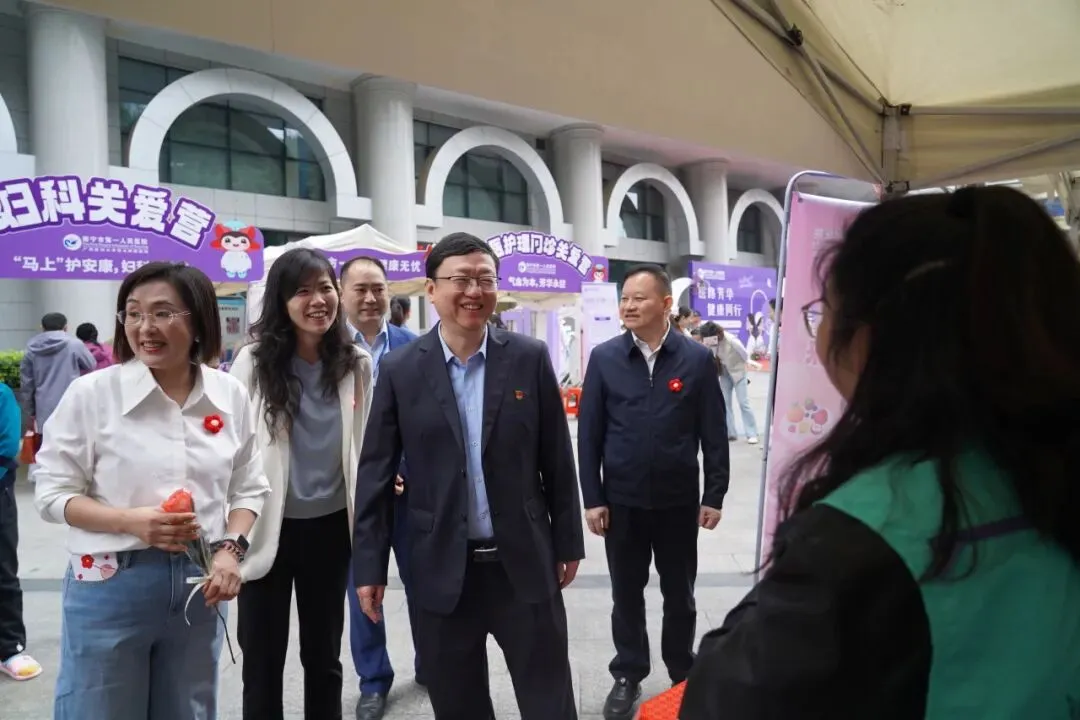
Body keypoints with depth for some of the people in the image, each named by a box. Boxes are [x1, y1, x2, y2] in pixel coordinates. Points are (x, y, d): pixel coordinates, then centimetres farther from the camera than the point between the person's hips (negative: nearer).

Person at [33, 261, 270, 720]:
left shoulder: (230, 395, -1)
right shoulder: (91, 393, -9)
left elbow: (249, 488, 7)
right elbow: (53, 493, -5)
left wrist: (231, 550, -9)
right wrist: (131, 521, -20)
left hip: (200, 581, 3)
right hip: (110, 584, -3)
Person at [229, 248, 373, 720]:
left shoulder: (357, 365, -2)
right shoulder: (254, 361, -9)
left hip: (331, 526, 2)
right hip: (268, 527, -2)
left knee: (324, 656, 17)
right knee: (263, 662, 12)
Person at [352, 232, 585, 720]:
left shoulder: (530, 358, -3)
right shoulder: (400, 370, -4)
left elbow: (557, 459, 2)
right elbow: (376, 473, -1)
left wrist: (568, 542, 4)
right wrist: (370, 566, -1)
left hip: (525, 561, 0)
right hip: (442, 570, 1)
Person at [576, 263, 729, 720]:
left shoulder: (697, 359, -5)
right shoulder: (604, 358, -3)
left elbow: (713, 434, -1)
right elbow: (589, 433, -2)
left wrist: (714, 495, -3)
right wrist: (592, 498, -4)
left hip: (679, 500, 0)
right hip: (622, 500, 1)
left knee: (679, 593, 16)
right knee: (626, 594, 14)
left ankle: (683, 672, 37)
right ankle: (628, 675, 33)